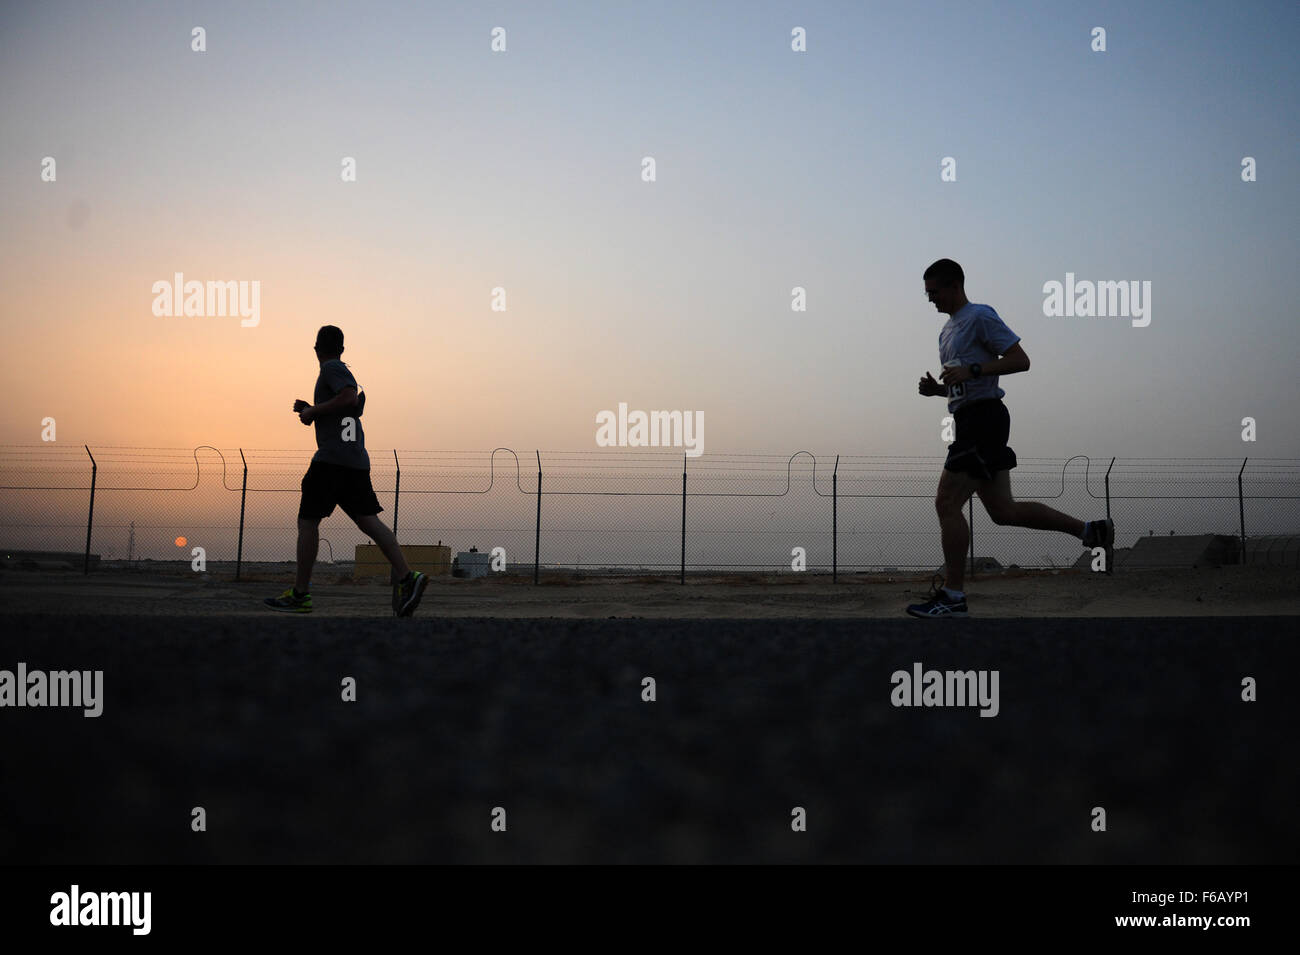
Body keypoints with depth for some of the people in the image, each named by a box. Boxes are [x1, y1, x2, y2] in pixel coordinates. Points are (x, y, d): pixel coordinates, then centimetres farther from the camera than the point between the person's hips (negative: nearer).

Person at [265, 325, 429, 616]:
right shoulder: (344, 371, 25)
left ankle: (299, 594, 2)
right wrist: (310, 410, 27)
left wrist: (313, 411, -10)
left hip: (332, 458, -9)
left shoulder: (331, 369, -3)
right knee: (368, 520, -1)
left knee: (307, 521, -1)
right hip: (357, 460, 9)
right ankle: (406, 577, -16)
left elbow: (350, 397, -19)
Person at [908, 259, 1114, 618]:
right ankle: (1092, 531, 18)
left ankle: (952, 595, -5)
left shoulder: (980, 316, -7)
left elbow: (1020, 360, -14)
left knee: (947, 503, -10)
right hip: (970, 421, 10)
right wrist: (936, 388, 10)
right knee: (1003, 510, 11)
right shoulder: (947, 330, 22)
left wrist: (971, 370, -21)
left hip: (984, 417, -10)